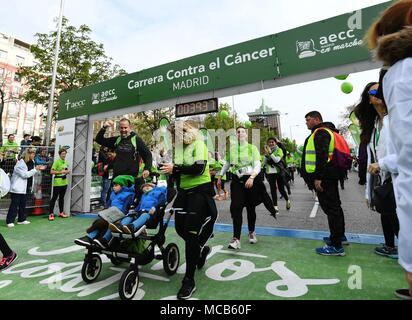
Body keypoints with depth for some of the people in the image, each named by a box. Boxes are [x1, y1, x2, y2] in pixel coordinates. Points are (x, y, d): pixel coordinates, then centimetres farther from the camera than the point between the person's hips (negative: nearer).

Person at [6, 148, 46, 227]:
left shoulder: (30, 163, 11)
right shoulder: (20, 163, -16)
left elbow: (30, 174, 15)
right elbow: (25, 174, -18)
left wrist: (38, 169, 4)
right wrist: (35, 169, -16)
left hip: (23, 188, 9)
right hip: (16, 187, -9)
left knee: (23, 204, 12)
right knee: (14, 204, -5)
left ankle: (21, 219, 20)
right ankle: (9, 221, 3)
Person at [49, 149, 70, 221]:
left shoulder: (66, 162, 12)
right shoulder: (56, 161, -9)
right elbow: (52, 171, -14)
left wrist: (67, 172, 5)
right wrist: (60, 172, -22)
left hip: (64, 182, 7)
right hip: (57, 183, -7)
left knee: (62, 197, 15)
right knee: (54, 198, -3)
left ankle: (61, 212, 23)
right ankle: (51, 214, 2)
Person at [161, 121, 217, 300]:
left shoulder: (198, 144, -10)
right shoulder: (179, 148, 9)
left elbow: (198, 168, -24)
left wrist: (175, 168, -19)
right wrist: (170, 171, -4)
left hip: (200, 191, -7)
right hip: (184, 192, 7)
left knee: (191, 233, -7)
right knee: (180, 228, 12)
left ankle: (189, 280, 8)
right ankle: (201, 249, 42)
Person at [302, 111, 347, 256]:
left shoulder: (320, 133, -12)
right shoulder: (322, 132, 22)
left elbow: (322, 156, -24)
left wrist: (318, 177, -27)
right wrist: (317, 176, 26)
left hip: (324, 178, -11)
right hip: (330, 175, 11)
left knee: (331, 208, -8)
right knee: (334, 206, 19)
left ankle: (336, 246, -3)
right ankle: (339, 235, 34)